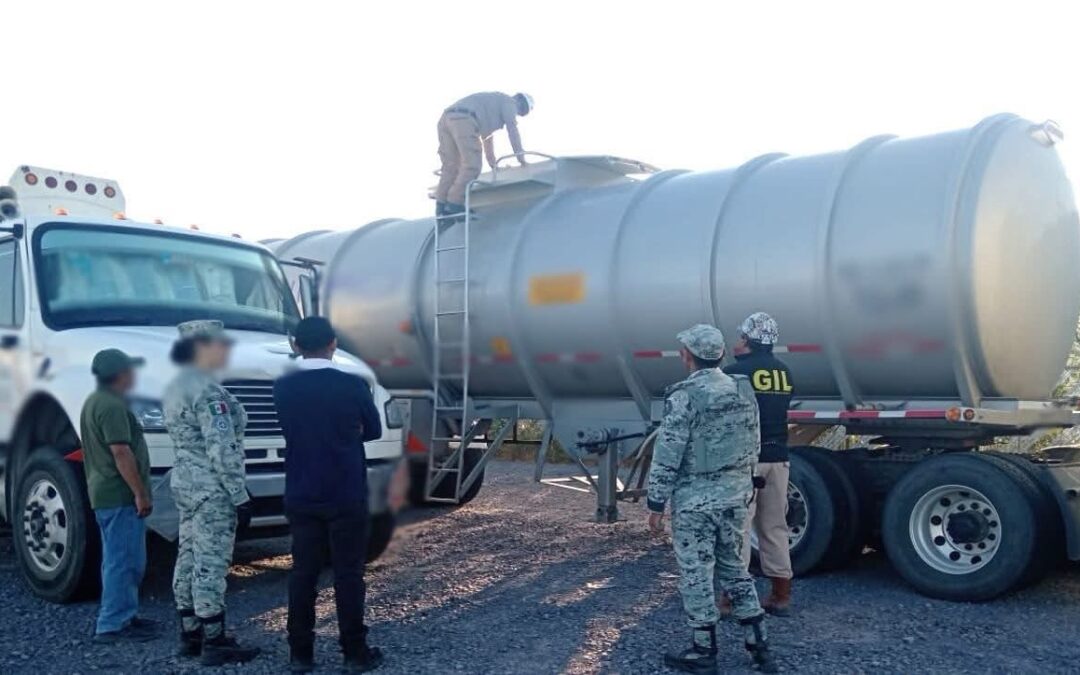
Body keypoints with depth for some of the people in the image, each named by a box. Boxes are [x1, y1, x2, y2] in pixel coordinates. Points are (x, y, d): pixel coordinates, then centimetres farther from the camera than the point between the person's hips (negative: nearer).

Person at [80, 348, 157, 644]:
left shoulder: (95, 402, 16)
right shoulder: (112, 406, -18)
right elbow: (121, 453, -23)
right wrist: (140, 493, -20)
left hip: (104, 493, 11)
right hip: (120, 495, -11)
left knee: (120, 560, 17)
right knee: (123, 561, -6)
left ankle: (125, 616, 25)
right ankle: (112, 625, -2)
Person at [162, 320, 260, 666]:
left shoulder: (176, 385, 13)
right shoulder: (207, 390, -18)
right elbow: (221, 449, -22)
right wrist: (239, 492, -17)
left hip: (186, 481, 10)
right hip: (212, 488, -10)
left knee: (189, 560, 13)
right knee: (210, 565, -5)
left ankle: (190, 635, 22)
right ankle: (214, 644, 1)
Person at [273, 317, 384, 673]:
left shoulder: (282, 388, -2)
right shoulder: (353, 385, -11)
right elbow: (373, 430, 3)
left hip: (300, 496, 3)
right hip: (346, 496, -3)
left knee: (302, 572, 10)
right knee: (348, 573, 4)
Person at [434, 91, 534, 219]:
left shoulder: (493, 102, 42)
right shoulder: (509, 101, 17)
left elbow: (487, 136, 47)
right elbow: (513, 131, 9)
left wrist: (493, 163, 50)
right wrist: (521, 157, 13)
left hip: (446, 119, 9)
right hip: (464, 120, -9)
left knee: (450, 166, 8)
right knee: (472, 165, -10)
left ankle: (442, 207, 0)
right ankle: (454, 205, -15)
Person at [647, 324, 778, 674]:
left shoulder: (685, 396, -16)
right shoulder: (744, 392, 6)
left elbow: (667, 456, -16)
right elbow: (753, 447, 14)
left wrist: (656, 505, -8)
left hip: (696, 500, -7)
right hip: (736, 495, 7)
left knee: (696, 574, 5)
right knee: (734, 569, 18)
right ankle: (758, 646, 21)